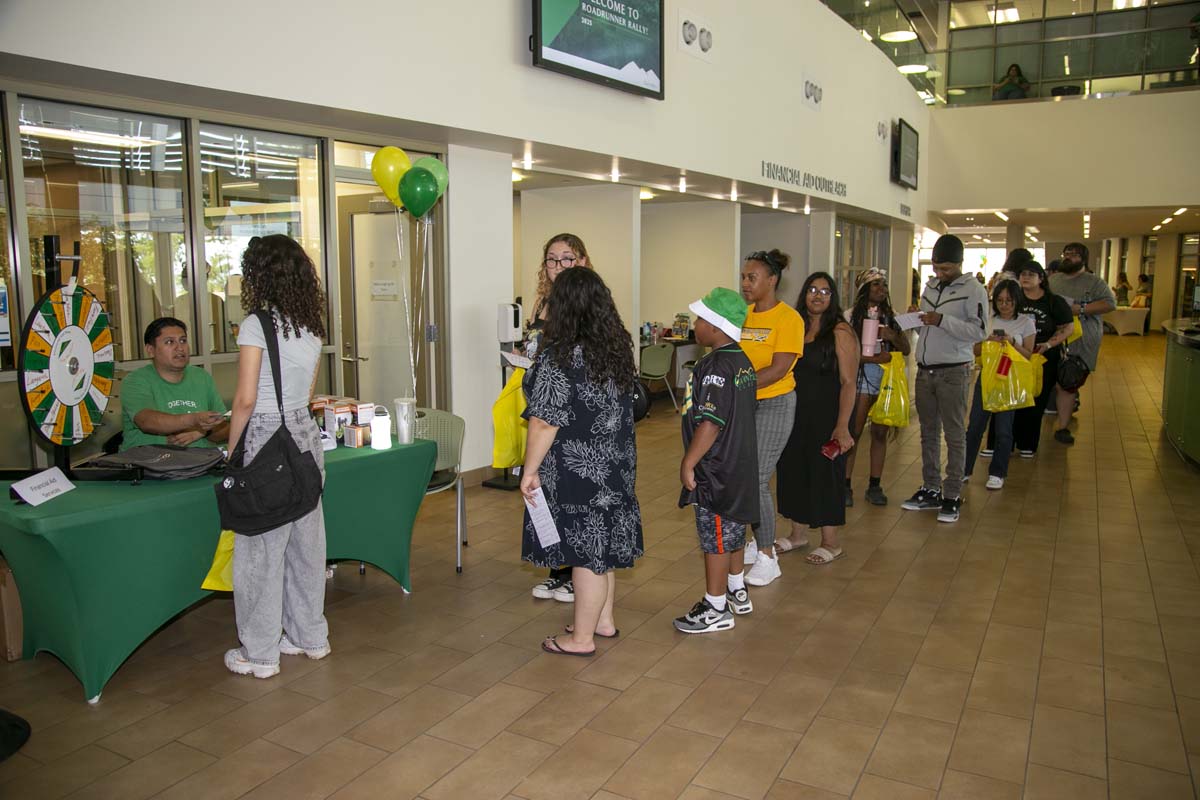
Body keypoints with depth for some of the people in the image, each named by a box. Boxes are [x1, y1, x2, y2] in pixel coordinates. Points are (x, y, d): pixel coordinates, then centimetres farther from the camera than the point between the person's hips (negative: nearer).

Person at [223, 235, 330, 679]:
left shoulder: (256, 324, -13)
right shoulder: (312, 326, 9)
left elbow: (246, 399, -15)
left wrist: (232, 446, -3)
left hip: (267, 442, -7)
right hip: (305, 437, 7)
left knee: (261, 547, 4)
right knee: (305, 540, 15)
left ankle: (259, 654, 15)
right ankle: (310, 636, 28)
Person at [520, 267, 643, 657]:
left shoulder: (558, 358, -21)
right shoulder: (617, 347, 2)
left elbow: (544, 423, -22)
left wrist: (530, 471, -12)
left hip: (577, 472, -7)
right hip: (614, 465, 8)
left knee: (585, 551, 3)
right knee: (603, 544, 19)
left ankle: (582, 638, 18)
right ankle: (604, 620, 34)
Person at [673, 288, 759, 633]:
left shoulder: (714, 367, -22)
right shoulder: (743, 362, 7)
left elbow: (710, 423, -27)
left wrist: (688, 463, -19)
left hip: (716, 469, -10)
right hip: (740, 463, 10)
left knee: (714, 536, 2)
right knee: (732, 529, 22)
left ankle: (716, 609, 14)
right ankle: (737, 592, 37)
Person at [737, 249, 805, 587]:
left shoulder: (788, 318, -11)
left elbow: (779, 369, -18)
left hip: (773, 405, -6)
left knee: (756, 481, -6)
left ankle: (767, 558, 8)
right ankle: (760, 542, 29)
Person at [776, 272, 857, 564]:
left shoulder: (840, 332, -10)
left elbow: (848, 382, -14)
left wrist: (842, 425, -22)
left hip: (825, 415, -6)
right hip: (795, 413, 6)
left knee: (825, 473, 2)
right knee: (793, 471, 12)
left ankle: (831, 543, 17)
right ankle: (798, 534, 29)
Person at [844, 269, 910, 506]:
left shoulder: (891, 316, 13)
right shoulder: (851, 316, -1)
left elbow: (906, 349, 11)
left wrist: (892, 335, -8)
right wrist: (875, 359, -17)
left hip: (887, 379, 4)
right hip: (861, 378, -4)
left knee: (880, 432, 7)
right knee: (854, 432, -5)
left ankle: (875, 486, 15)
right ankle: (845, 485, 2)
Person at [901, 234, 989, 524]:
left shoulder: (973, 290, -9)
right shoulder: (931, 286, 13)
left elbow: (980, 331, -18)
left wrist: (942, 320, -24)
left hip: (953, 372, -7)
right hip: (925, 370, 7)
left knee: (954, 435, -1)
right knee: (929, 433, 12)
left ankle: (953, 496, 6)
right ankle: (931, 490, 21)